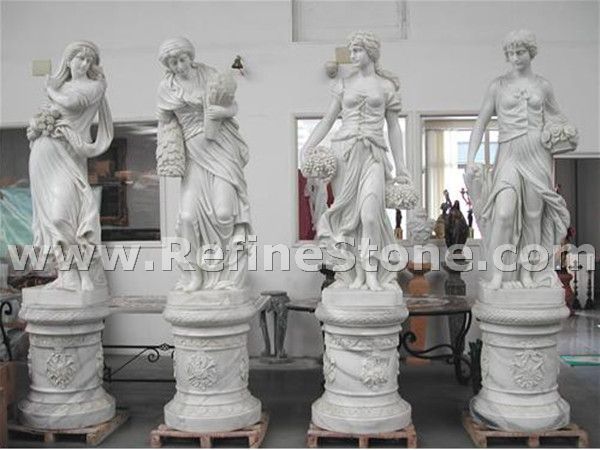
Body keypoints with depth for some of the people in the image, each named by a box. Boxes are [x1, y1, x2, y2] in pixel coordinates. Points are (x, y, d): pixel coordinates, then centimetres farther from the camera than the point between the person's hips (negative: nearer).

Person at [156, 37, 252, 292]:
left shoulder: (208, 74, 4)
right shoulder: (166, 88, 6)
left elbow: (234, 106, 4)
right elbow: (166, 122, 16)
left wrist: (223, 111, -17)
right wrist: (170, 154, 3)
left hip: (222, 148, -1)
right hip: (194, 153, 1)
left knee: (224, 212, -12)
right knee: (188, 215, -10)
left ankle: (227, 275, 5)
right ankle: (193, 276, 6)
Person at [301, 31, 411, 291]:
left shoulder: (387, 86, 10)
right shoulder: (344, 85, 13)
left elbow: (393, 127, 12)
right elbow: (328, 120, 13)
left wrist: (400, 166, 10)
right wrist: (307, 148, 1)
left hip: (372, 155, -1)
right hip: (344, 152, 2)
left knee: (370, 215, -18)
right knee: (350, 216, 0)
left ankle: (372, 274, -6)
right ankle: (358, 274, 9)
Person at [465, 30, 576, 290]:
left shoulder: (543, 86, 10)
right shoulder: (498, 86, 4)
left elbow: (555, 117, 25)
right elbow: (481, 123, 2)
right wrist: (470, 159, -6)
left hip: (538, 154, 2)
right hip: (509, 154, -2)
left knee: (533, 215, 4)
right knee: (504, 212, -20)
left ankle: (527, 271, 16)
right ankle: (497, 273, -11)